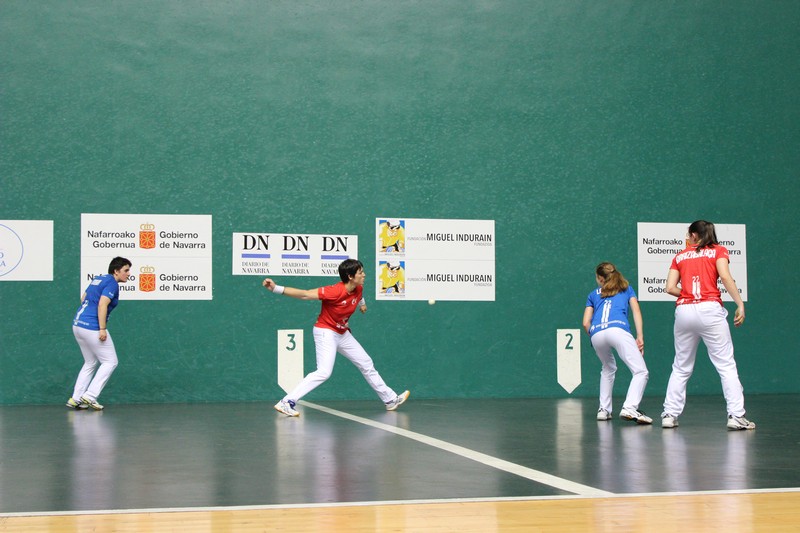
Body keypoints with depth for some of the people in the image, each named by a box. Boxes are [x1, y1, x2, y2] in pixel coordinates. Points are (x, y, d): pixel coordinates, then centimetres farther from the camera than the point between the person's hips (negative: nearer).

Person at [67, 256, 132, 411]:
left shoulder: (98, 279, 16)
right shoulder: (112, 283, -10)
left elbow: (83, 299, 24)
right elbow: (102, 305, -21)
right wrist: (102, 329, -21)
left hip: (78, 324, 9)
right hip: (92, 327, -9)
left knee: (90, 363, 19)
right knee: (110, 362, 2)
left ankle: (75, 399, 15)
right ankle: (90, 396, -3)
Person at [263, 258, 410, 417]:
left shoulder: (358, 288, -7)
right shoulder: (335, 291, -30)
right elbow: (304, 295, -33)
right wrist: (276, 288, -39)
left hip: (343, 334, 9)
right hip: (325, 331, -8)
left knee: (367, 365, 17)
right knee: (324, 372, -25)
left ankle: (391, 400, 33)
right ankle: (286, 402, -25)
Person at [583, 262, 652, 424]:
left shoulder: (593, 294, 32)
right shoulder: (626, 288, 31)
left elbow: (586, 323, 24)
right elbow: (636, 311, 16)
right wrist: (640, 337, 11)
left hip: (596, 334, 3)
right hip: (618, 329, -3)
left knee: (608, 368, 30)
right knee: (641, 371, -8)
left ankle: (604, 409, 22)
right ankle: (629, 408, -30)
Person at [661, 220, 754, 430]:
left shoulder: (680, 257, 17)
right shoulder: (718, 251, 10)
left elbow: (670, 288, 7)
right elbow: (725, 276, -7)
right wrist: (740, 304, -9)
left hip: (684, 311, 3)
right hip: (710, 310, -3)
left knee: (681, 368, 13)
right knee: (726, 365, -1)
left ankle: (669, 415, 10)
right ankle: (736, 416, -8)